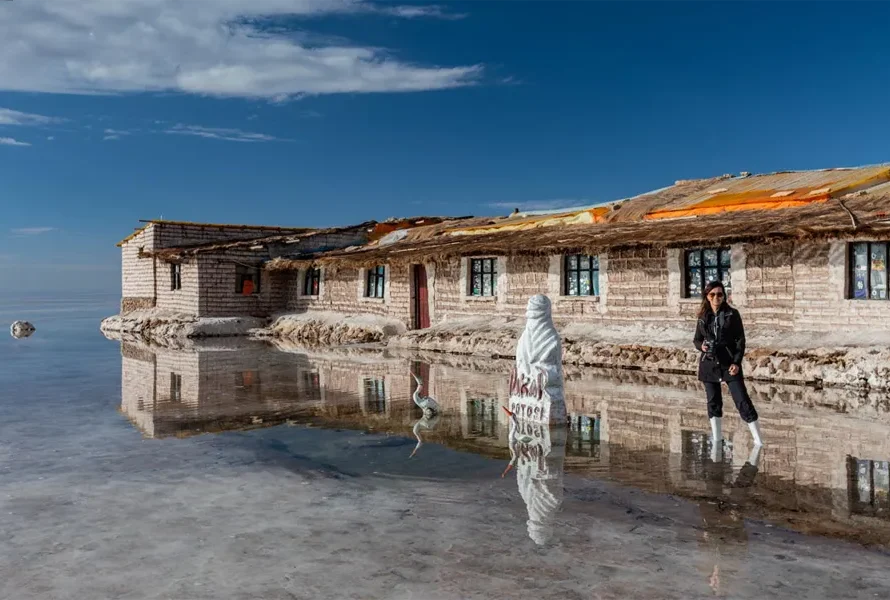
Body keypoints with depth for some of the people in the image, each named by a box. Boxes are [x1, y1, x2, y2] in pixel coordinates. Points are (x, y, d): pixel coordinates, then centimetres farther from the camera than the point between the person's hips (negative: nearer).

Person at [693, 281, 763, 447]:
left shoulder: (732, 314, -2)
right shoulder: (703, 317, 6)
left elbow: (740, 340, -3)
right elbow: (696, 339, 14)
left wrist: (736, 362, -12)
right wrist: (701, 346, -9)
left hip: (729, 363, -3)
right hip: (709, 365, 3)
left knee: (743, 401, -5)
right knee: (713, 403, 9)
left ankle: (758, 441, 3)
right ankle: (717, 441, 20)